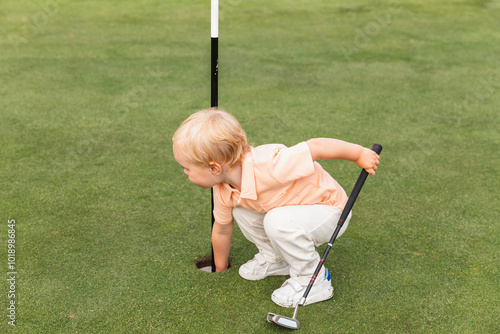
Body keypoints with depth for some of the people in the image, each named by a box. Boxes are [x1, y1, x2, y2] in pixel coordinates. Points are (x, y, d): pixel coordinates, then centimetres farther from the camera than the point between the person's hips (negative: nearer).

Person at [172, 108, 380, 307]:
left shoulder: (268, 168, -39)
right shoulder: (223, 192, -12)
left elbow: (316, 146, -31)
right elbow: (222, 230, 6)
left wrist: (360, 155, -17)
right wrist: (220, 270, 21)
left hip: (330, 210, -7)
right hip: (296, 208, 7)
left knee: (278, 221, -33)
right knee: (240, 211, -4)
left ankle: (313, 282, -12)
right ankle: (274, 258, 16)